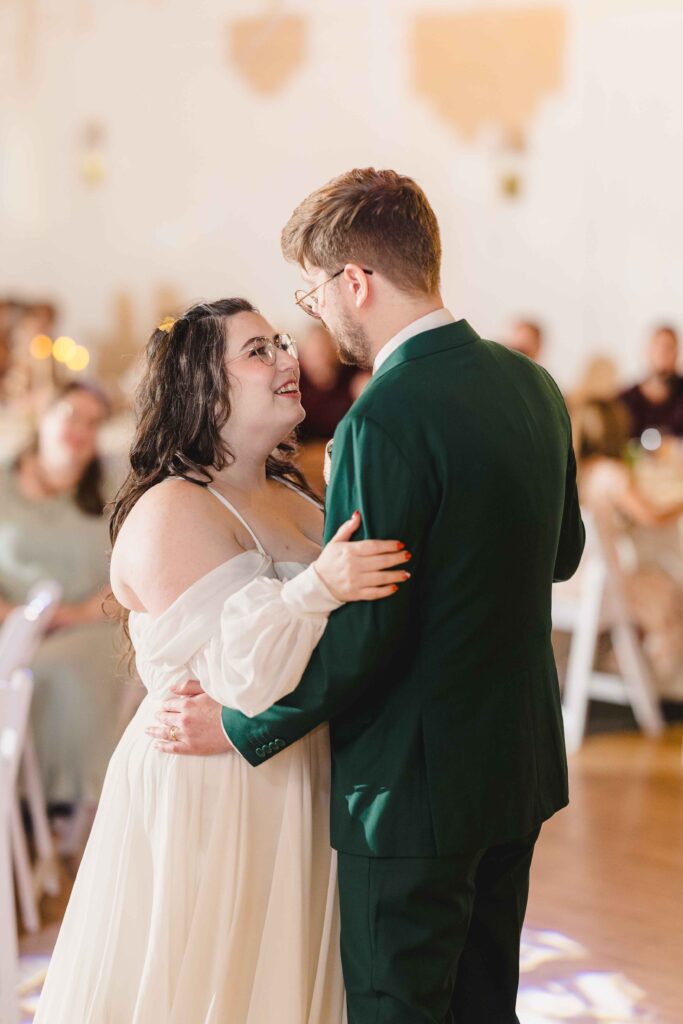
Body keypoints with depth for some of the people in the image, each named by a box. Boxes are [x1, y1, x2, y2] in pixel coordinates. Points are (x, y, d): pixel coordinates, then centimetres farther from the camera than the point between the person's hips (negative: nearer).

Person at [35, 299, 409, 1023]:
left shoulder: (292, 496, 12)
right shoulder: (171, 513, -15)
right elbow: (233, 679, -24)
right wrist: (315, 589, -37)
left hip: (294, 794, 8)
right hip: (208, 799, -8)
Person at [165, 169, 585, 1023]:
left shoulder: (383, 423, -24)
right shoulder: (530, 384, 3)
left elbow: (360, 638, -23)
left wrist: (240, 727, -10)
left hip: (414, 790, -8)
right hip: (521, 762, 9)